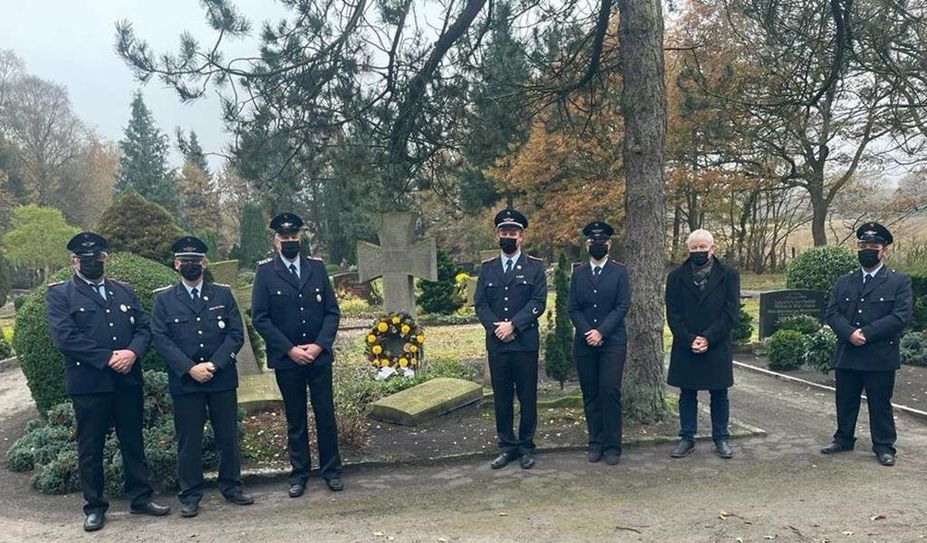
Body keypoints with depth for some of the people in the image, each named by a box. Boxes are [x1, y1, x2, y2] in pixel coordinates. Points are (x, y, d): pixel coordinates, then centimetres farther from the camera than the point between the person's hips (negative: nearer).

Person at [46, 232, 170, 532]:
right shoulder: (59, 294, 0)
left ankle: (140, 497, 24)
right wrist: (108, 357, -17)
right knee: (90, 448, 7)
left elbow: (144, 327, 7)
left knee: (133, 442, 12)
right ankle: (95, 507, 20)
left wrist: (132, 352, -13)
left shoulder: (125, 291, 14)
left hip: (128, 381, 4)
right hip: (88, 384, -3)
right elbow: (64, 337, -13)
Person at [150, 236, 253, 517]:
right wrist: (190, 368, -14)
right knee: (188, 439, 5)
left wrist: (214, 364, -12)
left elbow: (236, 333, 0)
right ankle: (190, 495, 18)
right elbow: (160, 338, -4)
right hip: (184, 381, -1)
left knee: (228, 436, 9)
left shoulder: (223, 294, 7)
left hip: (222, 378, 1)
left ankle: (231, 486, 24)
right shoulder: (164, 299, 4)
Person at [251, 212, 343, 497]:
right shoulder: (265, 271, -1)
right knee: (295, 419, 9)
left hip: (319, 355, 2)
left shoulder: (317, 267, 6)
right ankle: (299, 473, 22)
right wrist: (290, 349, -12)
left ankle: (331, 470, 20)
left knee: (325, 414, 6)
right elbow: (260, 318, -6)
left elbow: (332, 311, 4)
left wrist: (319, 345, -9)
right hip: (286, 358, -1)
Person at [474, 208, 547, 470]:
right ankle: (507, 446, 19)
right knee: (501, 398, 8)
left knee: (527, 397, 5)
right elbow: (480, 303, 5)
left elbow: (538, 302, -6)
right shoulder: (487, 268, 12)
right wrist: (496, 328, -10)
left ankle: (526, 447, 17)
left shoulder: (535, 267, 3)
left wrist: (512, 325, -15)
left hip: (526, 343, -2)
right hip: (496, 344, 3)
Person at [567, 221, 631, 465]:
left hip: (613, 341, -3)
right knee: (590, 394, 6)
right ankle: (596, 442, 15)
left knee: (610, 391, -8)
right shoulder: (578, 274, 11)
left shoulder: (619, 272, 3)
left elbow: (622, 306, -5)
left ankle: (612, 445, 2)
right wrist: (587, 332, -9)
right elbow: (573, 308, 6)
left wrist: (601, 331, -14)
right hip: (584, 343, 3)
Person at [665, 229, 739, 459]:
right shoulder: (676, 276, 4)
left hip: (717, 347, -1)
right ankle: (686, 438, 18)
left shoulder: (729, 275, 1)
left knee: (719, 395, 8)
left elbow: (731, 311, -5)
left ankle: (721, 438, 20)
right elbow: (673, 313, 0)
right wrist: (689, 340, -11)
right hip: (685, 348, 1)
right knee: (687, 395, 8)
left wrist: (708, 338, -13)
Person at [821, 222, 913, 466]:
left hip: (881, 357, -3)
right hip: (847, 355, 4)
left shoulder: (900, 282, -1)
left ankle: (884, 446, 20)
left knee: (880, 405, 7)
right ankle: (844, 439, 28)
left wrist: (865, 333, -18)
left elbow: (901, 316, -12)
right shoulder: (844, 282, 11)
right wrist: (849, 333, -16)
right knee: (845, 402, 14)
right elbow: (831, 312, 2)